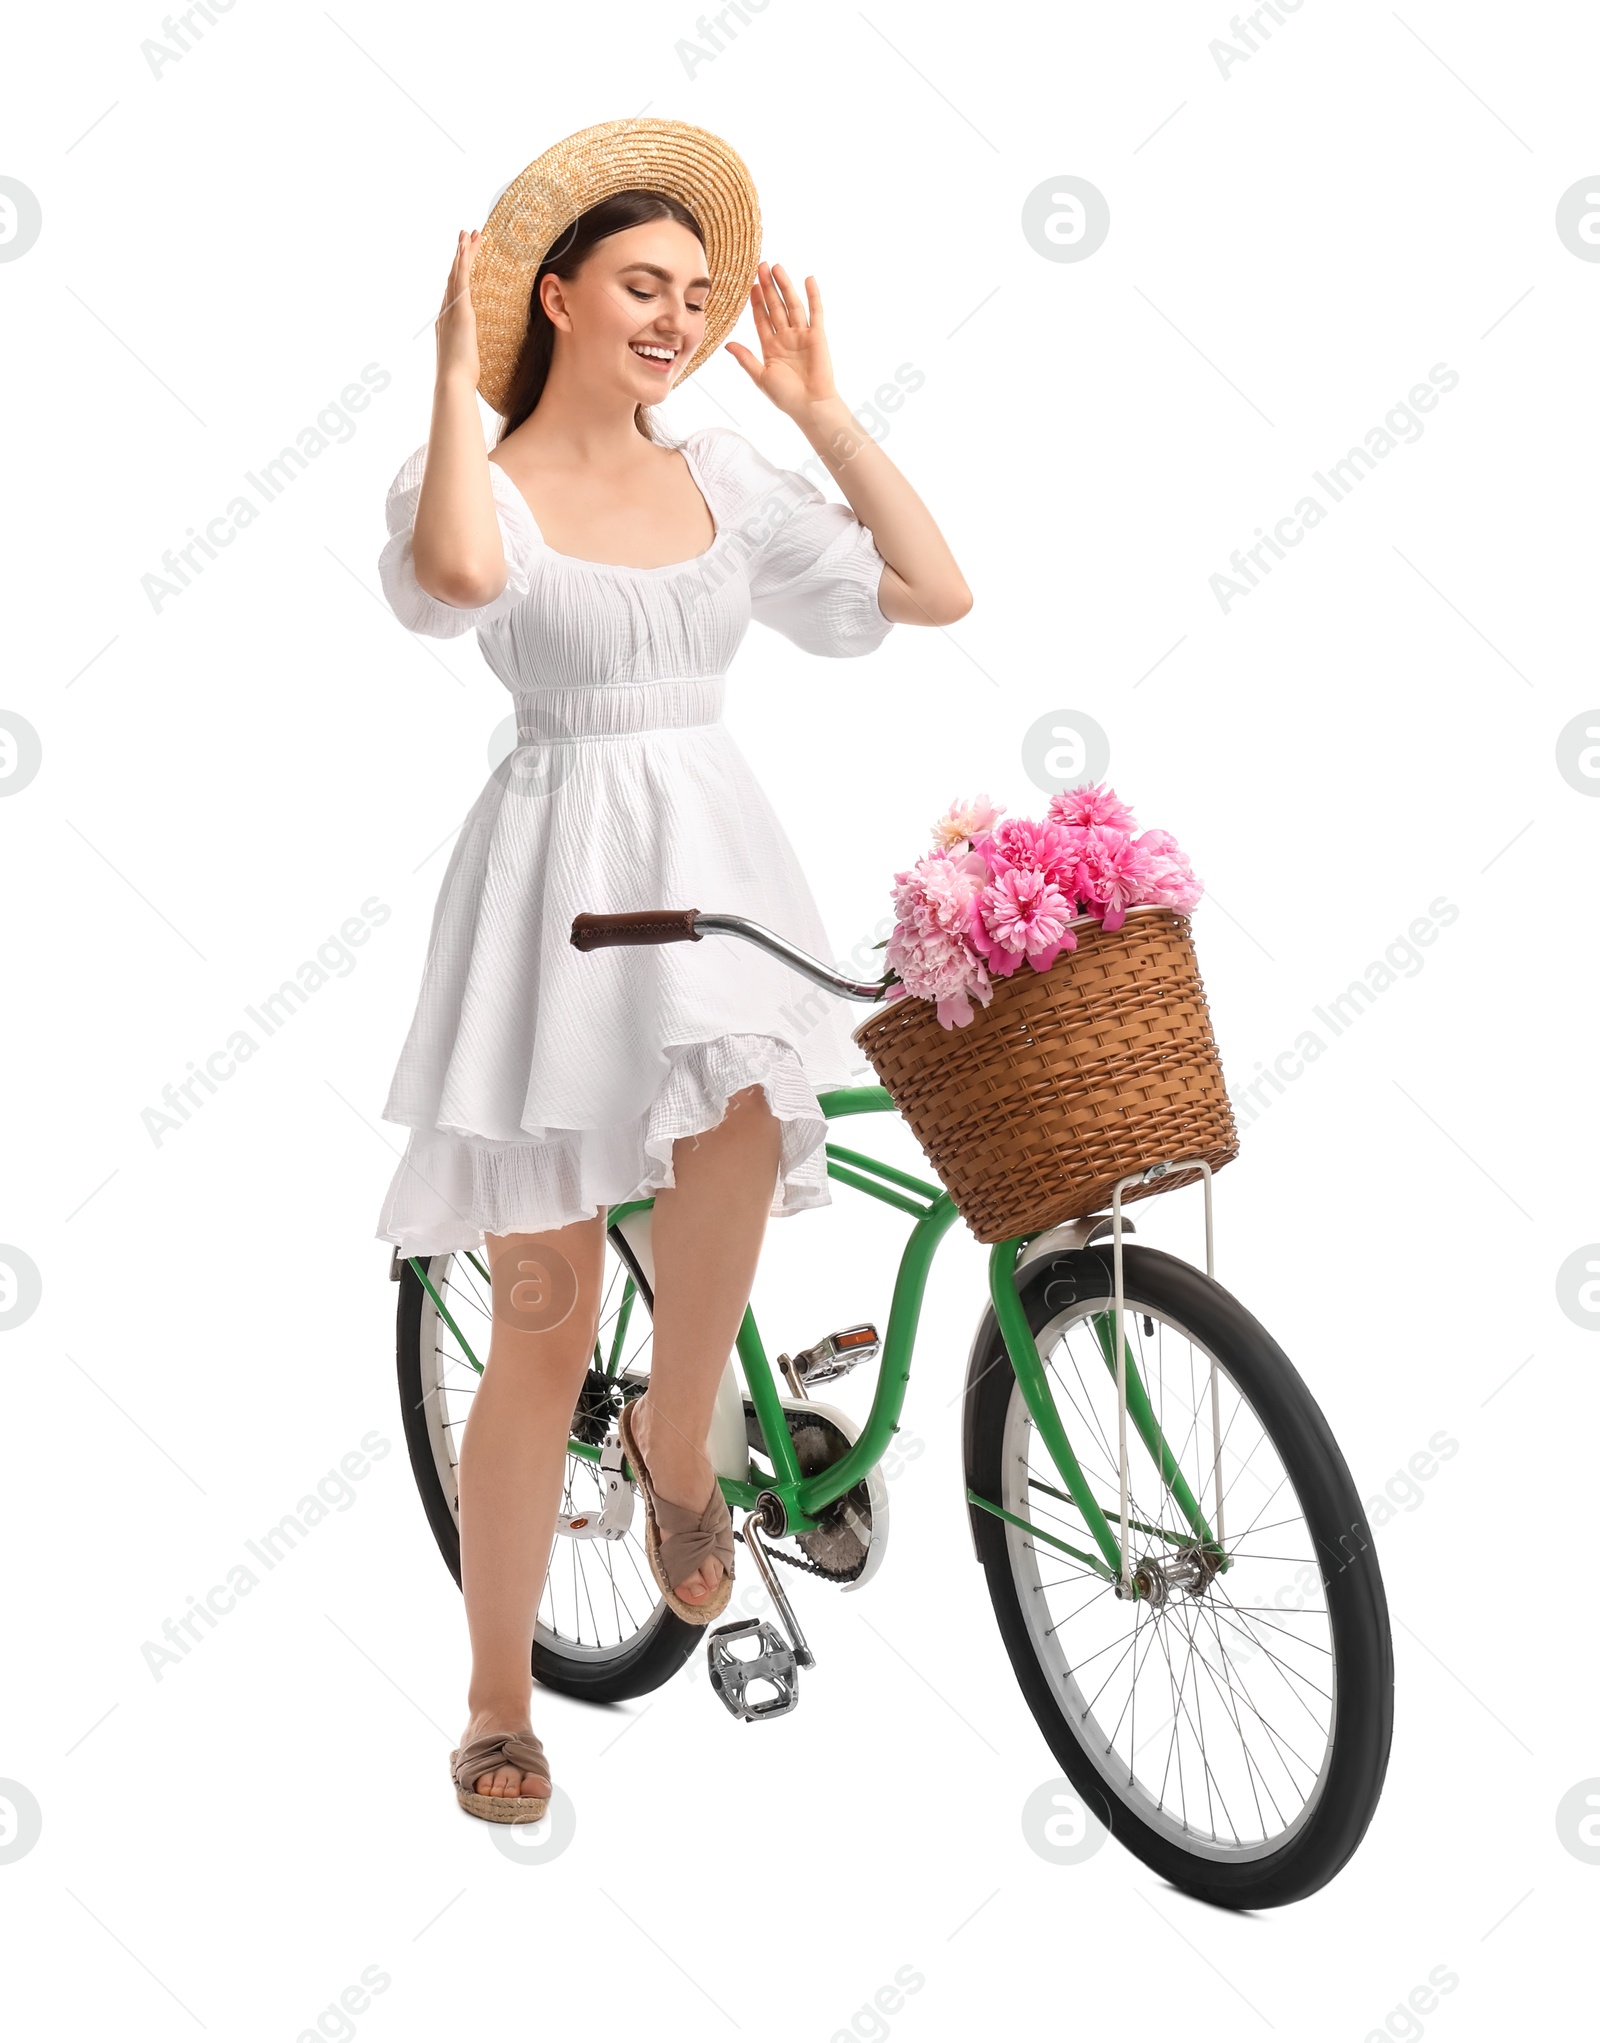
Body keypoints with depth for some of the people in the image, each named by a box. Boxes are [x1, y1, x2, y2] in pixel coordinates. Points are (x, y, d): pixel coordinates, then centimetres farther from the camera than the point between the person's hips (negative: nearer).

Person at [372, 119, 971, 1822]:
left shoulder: (724, 481, 14)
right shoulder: (476, 482, 0)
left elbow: (935, 590, 8)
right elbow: (454, 572, -25)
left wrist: (818, 407, 10)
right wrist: (455, 380, -11)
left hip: (718, 854, 3)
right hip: (557, 866, -3)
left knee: (736, 1122, -33)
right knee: (543, 1330, 1)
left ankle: (677, 1436, -3)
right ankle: (500, 1699, 20)